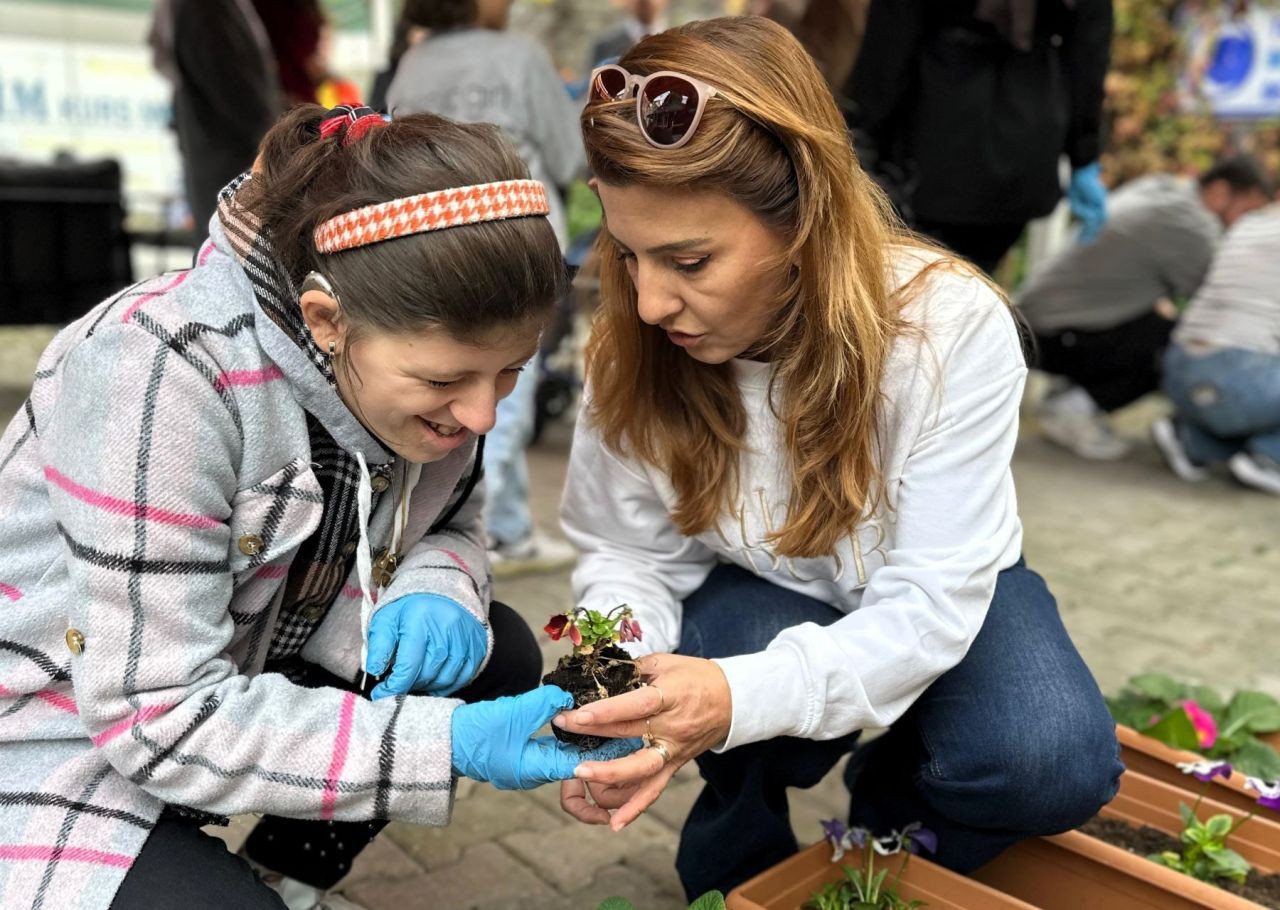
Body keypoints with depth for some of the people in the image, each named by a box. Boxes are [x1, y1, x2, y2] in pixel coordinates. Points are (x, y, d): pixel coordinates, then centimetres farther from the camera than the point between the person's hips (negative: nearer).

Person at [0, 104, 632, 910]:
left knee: (494, 657, -6)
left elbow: (449, 520, 3)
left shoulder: (420, 345, -13)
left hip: (247, 669, 7)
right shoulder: (162, 372, -32)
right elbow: (159, 719, -30)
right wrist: (447, 744, -35)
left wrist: (437, 588, -21)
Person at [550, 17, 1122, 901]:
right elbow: (629, 554, -13)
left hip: (938, 596, 0)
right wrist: (613, 696, -35)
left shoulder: (953, 326, -31)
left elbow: (928, 604, -31)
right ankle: (736, 859, 4)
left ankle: (893, 804, 7)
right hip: (755, 594, 1)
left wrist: (738, 696, -47)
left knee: (1051, 766, -28)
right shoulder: (634, 344, -22)